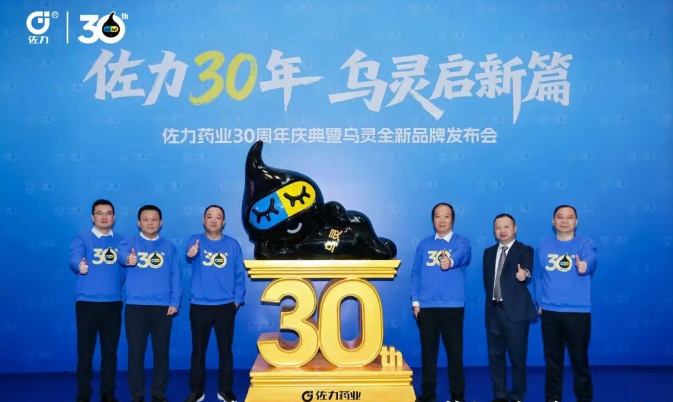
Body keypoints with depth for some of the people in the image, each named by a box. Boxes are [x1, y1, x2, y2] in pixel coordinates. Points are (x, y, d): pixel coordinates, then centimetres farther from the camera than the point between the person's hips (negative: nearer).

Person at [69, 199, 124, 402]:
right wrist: (80, 265, -42)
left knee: (110, 351, 8)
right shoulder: (82, 238, 1)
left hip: (113, 303, 2)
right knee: (85, 351, 4)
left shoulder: (121, 241, 11)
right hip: (87, 302, -2)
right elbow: (75, 256, -21)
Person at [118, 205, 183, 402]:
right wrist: (128, 258, -44)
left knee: (161, 352, 6)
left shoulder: (169, 246, 10)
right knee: (136, 353, 3)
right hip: (135, 306, -1)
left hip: (163, 307, 1)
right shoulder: (130, 243, 5)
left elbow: (175, 276, 7)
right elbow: (123, 253, -20)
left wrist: (175, 302, -4)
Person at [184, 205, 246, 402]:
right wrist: (190, 252, -48)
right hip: (199, 306, -1)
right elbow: (189, 251, -24)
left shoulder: (232, 244, 3)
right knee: (198, 349, 9)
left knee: (225, 349, 8)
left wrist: (237, 299, -3)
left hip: (225, 306, 1)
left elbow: (240, 274, 5)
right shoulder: (195, 240, 0)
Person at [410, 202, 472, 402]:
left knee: (454, 351, 4)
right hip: (426, 307, 3)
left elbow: (462, 255, -25)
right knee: (428, 351, 10)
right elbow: (416, 273, 9)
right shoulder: (424, 244, 9)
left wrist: (450, 261, -48)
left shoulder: (461, 242, 0)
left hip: (452, 306, -3)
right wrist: (415, 301, 1)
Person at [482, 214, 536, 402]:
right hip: (494, 310, 5)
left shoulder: (525, 250, -2)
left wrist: (524, 274, -46)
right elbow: (487, 279, 14)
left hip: (515, 311, -5)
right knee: (495, 355, 10)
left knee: (517, 356, 1)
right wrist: (491, 300, 3)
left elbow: (526, 270, -23)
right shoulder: (489, 252, 13)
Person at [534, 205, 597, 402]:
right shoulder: (544, 245, 6)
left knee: (579, 360, 4)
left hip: (578, 311, -3)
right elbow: (538, 276, 10)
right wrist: (539, 302, 6)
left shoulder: (585, 243, -4)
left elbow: (590, 260, -25)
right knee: (552, 359, 12)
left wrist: (584, 266, -47)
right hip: (549, 311, 3)